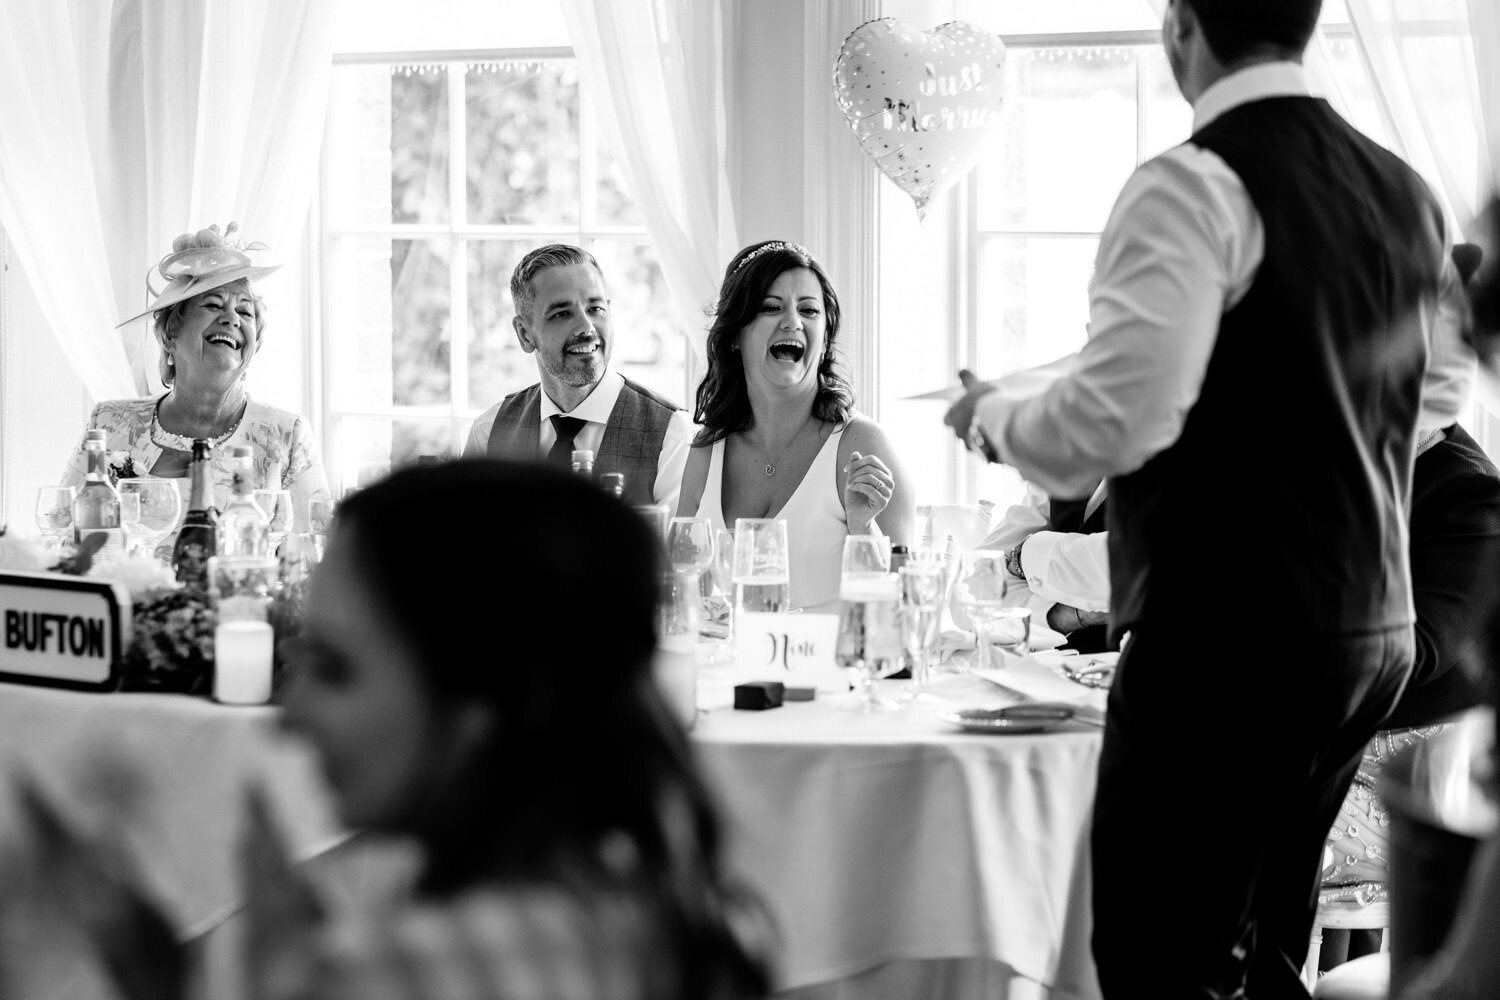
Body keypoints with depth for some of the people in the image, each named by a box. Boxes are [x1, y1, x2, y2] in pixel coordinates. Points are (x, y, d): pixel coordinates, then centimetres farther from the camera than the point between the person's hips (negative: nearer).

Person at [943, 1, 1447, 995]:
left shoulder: (1198, 186, -14)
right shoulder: (1406, 195, 10)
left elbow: (1115, 418, -23)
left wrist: (994, 417, -3)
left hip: (1228, 634, -8)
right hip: (1372, 626, 8)